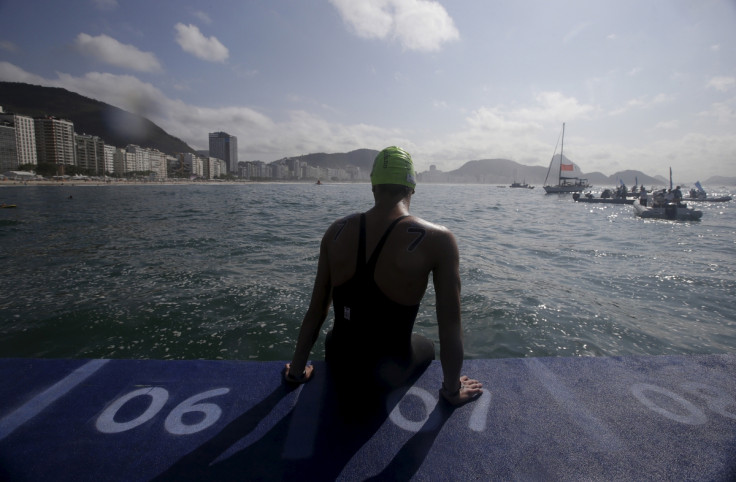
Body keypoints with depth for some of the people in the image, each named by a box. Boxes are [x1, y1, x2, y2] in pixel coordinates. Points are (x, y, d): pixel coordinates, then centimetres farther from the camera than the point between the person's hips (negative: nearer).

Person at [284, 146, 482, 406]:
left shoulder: (336, 231, -10)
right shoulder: (437, 240, -21)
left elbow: (316, 311, -3)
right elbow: (450, 328, -15)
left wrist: (297, 371, 11)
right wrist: (452, 390, 1)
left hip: (338, 361, 3)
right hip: (387, 374, -2)